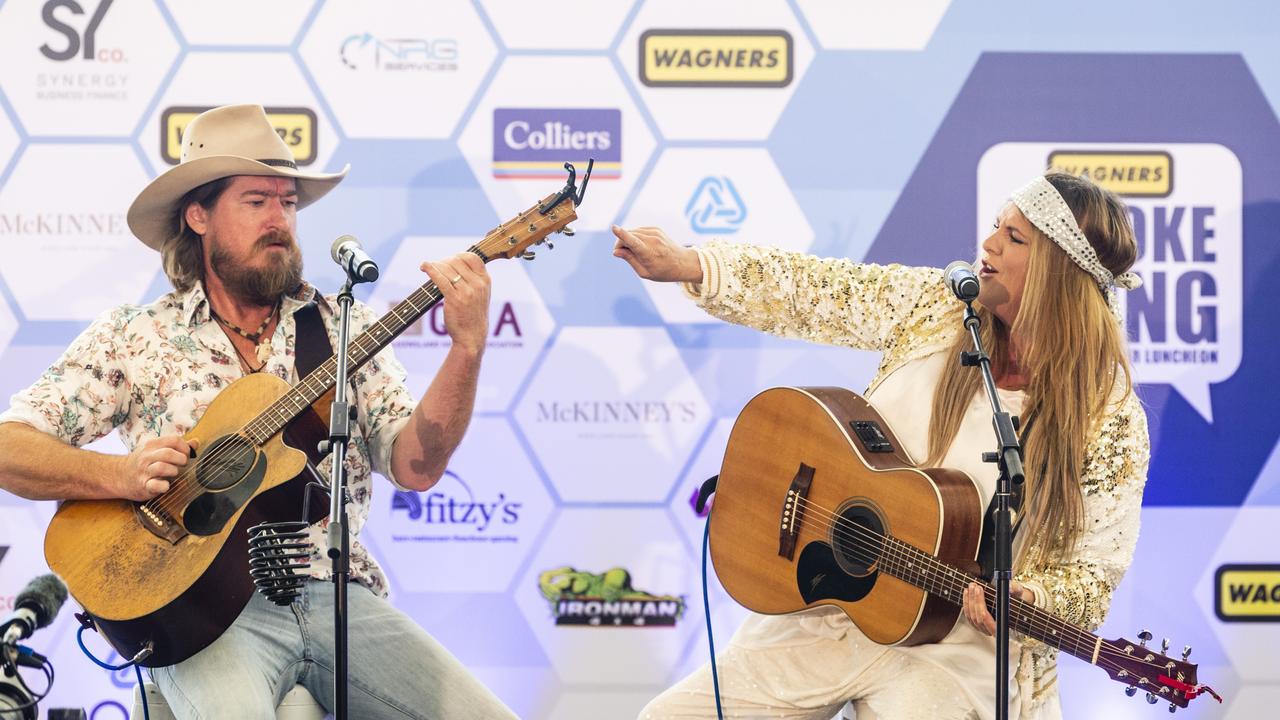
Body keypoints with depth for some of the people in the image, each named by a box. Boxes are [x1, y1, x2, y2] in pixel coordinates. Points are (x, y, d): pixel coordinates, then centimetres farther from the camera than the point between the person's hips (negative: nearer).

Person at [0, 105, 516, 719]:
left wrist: (467, 349, -11)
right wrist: (119, 475, -15)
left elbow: (414, 467, 2)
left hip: (337, 596, 3)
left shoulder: (344, 329, 13)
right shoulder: (131, 338, 8)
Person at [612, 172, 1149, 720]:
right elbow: (807, 291, 3)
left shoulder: (1111, 419, -12)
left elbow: (1091, 577, -10)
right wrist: (683, 266, -8)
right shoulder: (935, 305, 0)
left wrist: (1023, 599, -30)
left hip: (955, 645, -4)